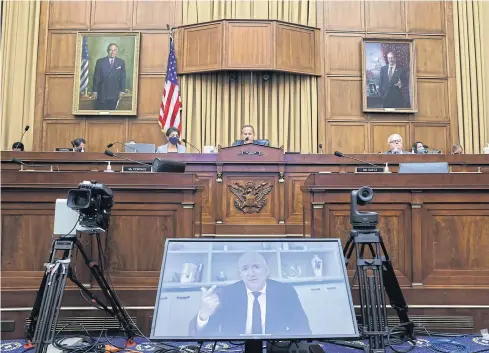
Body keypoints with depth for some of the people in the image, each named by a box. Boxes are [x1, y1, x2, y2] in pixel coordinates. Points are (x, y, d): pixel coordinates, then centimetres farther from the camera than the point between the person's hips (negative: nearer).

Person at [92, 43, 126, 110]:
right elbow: (96, 77, 1)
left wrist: (122, 90, 0)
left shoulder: (121, 62, 3)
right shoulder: (100, 61, 0)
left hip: (114, 94, 1)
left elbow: (123, 77, 5)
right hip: (102, 93, -1)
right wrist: (94, 91, -1)